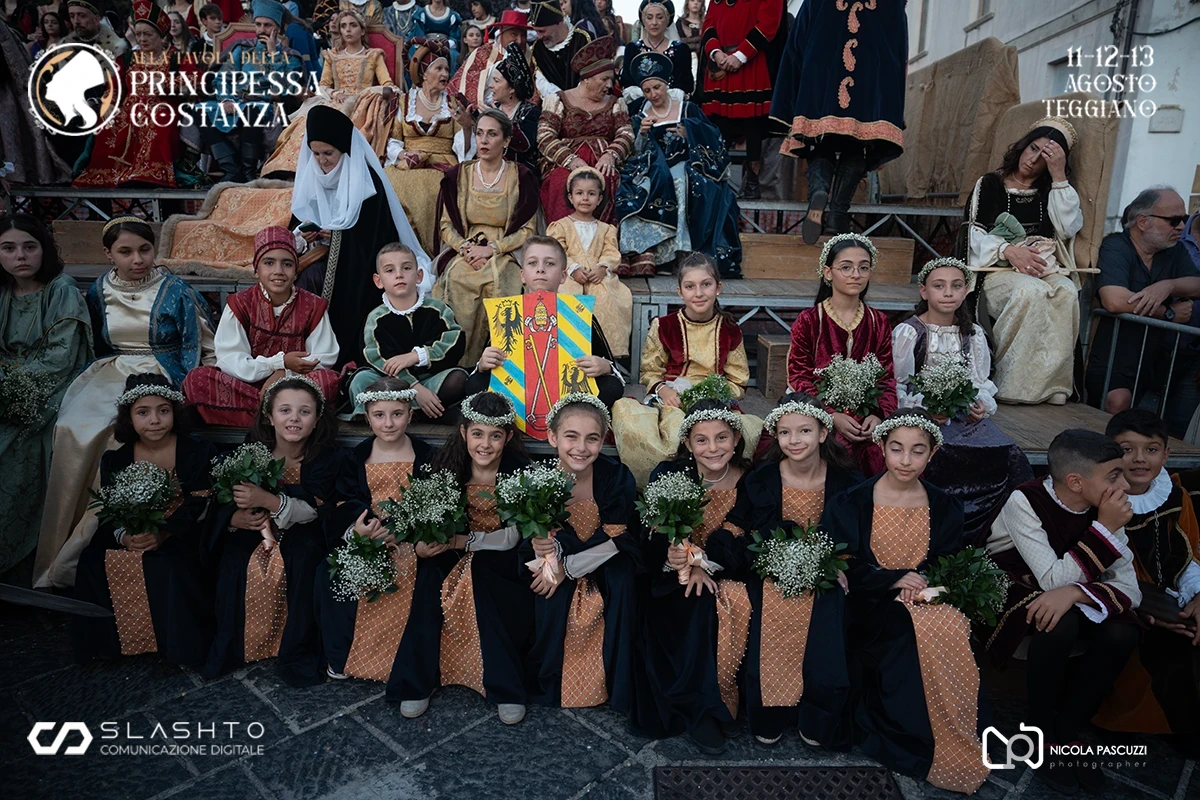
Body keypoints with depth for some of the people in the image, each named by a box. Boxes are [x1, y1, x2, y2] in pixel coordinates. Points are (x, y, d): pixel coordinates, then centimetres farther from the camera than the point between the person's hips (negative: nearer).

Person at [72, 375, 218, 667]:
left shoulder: (198, 451, -8)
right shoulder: (115, 460, 4)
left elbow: (199, 506, -13)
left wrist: (164, 533, -27)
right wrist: (124, 537, -22)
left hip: (183, 538, -4)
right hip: (131, 539, 4)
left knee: (169, 566, -31)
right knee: (93, 563, -19)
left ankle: (179, 642, -11)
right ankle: (111, 639, 1)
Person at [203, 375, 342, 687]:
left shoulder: (326, 456, -13)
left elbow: (315, 511, -22)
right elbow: (225, 500, 1)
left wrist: (267, 500, -38)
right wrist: (234, 517, -24)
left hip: (299, 534, -3)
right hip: (253, 530, 3)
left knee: (303, 557, -32)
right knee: (234, 561, -24)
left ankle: (298, 653, -15)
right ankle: (228, 646, -1)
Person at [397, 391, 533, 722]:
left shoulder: (518, 470, -15)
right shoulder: (448, 463, -6)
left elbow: (513, 536, -15)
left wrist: (464, 540, -27)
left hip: (499, 557, -3)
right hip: (454, 553, 3)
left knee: (480, 577, -33)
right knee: (430, 574, -27)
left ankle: (507, 688, -22)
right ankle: (417, 681, -16)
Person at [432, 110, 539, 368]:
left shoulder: (521, 178, 5)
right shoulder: (458, 175, 11)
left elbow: (528, 229, 1)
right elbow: (446, 225, 9)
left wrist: (491, 248, -12)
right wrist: (466, 248, -11)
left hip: (505, 254, -1)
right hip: (463, 253, 2)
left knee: (498, 279, -36)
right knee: (457, 278, -32)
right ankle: (459, 365, -27)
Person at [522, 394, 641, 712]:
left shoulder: (617, 476, -20)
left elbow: (616, 538, -19)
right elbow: (528, 540, -13)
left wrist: (567, 566, -25)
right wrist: (540, 548, -36)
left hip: (606, 562, 0)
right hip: (555, 565, 1)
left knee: (622, 575, -29)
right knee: (551, 594, -27)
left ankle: (619, 683, -11)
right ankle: (544, 681, -1)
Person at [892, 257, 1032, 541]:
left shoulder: (973, 334, 13)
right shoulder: (907, 332, -1)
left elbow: (982, 384, 13)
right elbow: (898, 388, -5)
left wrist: (981, 406, -9)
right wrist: (926, 407, -21)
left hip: (964, 416, 4)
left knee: (1010, 456, -21)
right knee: (946, 456, -34)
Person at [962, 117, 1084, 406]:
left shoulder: (1051, 192, 23)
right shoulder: (990, 184, 14)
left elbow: (1069, 228, 4)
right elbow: (976, 236, 1)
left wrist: (1059, 177, 2)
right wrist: (1009, 250, -19)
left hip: (1043, 267, 3)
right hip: (998, 268, -3)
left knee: (1066, 292, -32)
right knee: (1032, 291, -36)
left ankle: (1051, 384, -30)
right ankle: (1013, 383, -32)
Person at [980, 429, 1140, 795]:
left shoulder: (1103, 509, -10)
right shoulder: (1024, 502, -26)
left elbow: (1129, 588, -15)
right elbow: (1055, 580, -31)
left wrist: (1074, 592, -35)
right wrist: (1105, 528, -31)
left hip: (1068, 600, 5)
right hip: (1005, 593, -5)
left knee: (1122, 632, -21)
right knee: (1060, 624, -33)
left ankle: (1066, 730, -3)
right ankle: (1039, 732, -10)